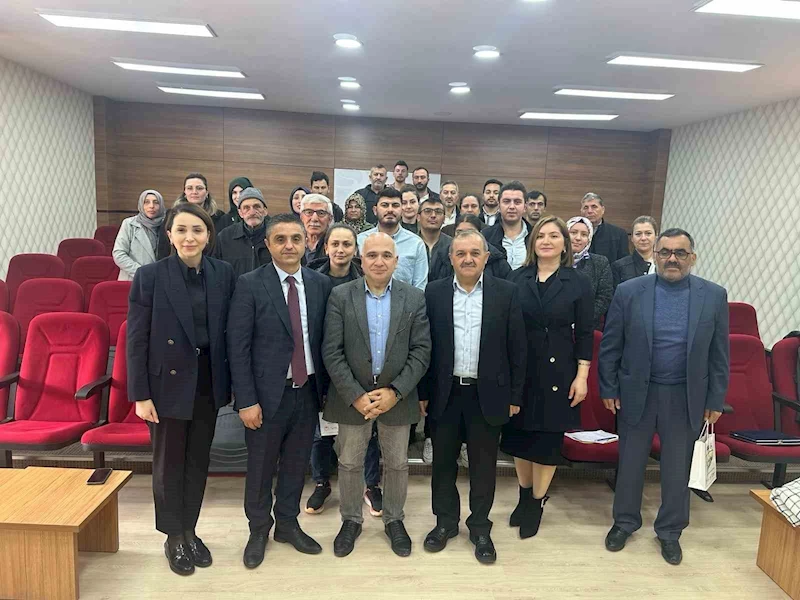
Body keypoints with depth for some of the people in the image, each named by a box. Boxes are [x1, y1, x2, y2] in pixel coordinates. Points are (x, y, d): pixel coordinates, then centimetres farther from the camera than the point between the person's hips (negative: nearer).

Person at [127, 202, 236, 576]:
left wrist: (231, 381, 1)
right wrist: (140, 394, -11)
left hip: (208, 382, 3)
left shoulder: (224, 274, -2)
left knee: (198, 461, 16)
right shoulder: (149, 275, -10)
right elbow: (136, 339, -9)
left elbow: (229, 331, 3)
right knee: (169, 463, 12)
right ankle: (174, 539, 32)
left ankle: (190, 532, 35)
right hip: (168, 383, -3)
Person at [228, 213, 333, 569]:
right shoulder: (250, 285, -9)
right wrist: (246, 400, -13)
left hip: (307, 391, 3)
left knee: (296, 464, 17)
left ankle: (288, 524, 38)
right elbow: (238, 346, -10)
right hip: (267, 393, -3)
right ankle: (258, 530, 35)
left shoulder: (321, 284, 2)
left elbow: (324, 340, 6)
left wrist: (325, 388, 6)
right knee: (261, 467, 13)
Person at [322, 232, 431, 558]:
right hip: (351, 397, 0)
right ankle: (351, 520, 35)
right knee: (349, 463, 13)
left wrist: (395, 392, -15)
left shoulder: (415, 298, -3)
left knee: (397, 464, 15)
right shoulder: (340, 296, -5)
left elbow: (421, 351, -5)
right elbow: (332, 351, -9)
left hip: (396, 397, 1)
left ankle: (394, 519, 37)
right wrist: (356, 395, -15)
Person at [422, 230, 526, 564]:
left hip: (488, 394, -1)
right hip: (445, 394, 1)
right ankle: (446, 522, 33)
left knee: (483, 464, 11)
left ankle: (479, 527, 31)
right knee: (443, 461, 13)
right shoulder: (434, 293, 0)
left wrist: (515, 396, -1)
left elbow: (517, 348, 0)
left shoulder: (506, 293, -2)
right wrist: (422, 393, 0)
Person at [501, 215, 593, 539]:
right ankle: (524, 496, 32)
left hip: (557, 373, -2)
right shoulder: (517, 278, 1)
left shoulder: (578, 283, -2)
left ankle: (537, 503, 25)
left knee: (548, 439, 7)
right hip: (519, 370, 2)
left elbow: (584, 334, -2)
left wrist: (581, 376, -6)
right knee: (519, 435, 12)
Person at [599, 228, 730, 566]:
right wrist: (608, 389, -4)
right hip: (636, 394, 0)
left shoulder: (714, 296, -4)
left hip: (686, 398, 1)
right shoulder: (629, 292, -7)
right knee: (630, 463, 14)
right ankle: (624, 522, 34)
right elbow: (610, 346, -3)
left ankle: (670, 531, 35)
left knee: (677, 468, 14)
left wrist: (715, 400, 1)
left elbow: (719, 353, 1)